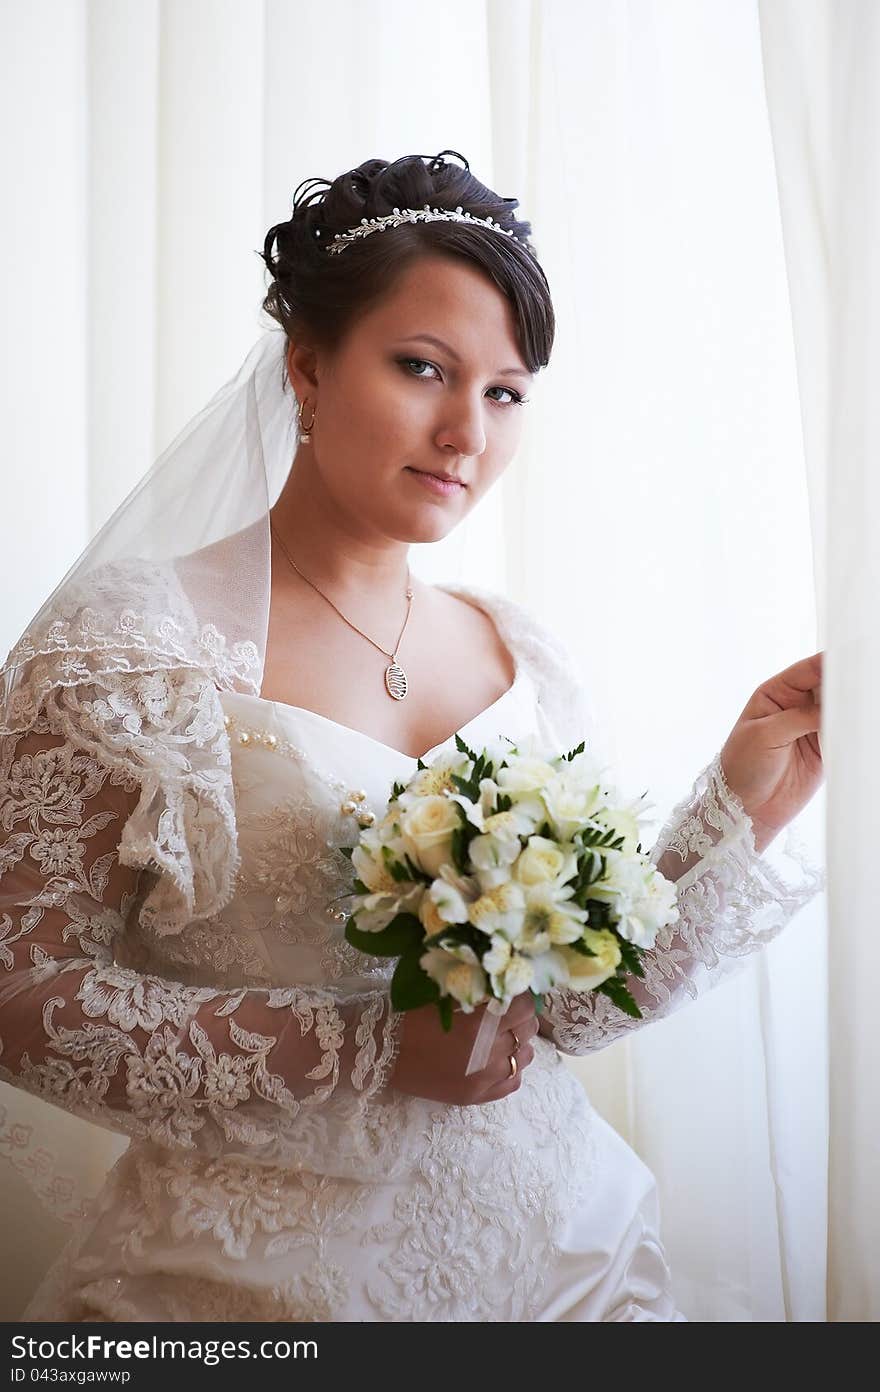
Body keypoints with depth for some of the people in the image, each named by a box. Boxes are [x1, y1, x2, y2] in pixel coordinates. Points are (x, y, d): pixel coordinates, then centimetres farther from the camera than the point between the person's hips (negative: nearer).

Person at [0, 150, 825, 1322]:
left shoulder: (525, 656, -2)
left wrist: (741, 807, -9)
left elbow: (577, 1003, 2)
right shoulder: (133, 642, -15)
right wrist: (366, 1052, -20)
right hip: (263, 1269, -4)